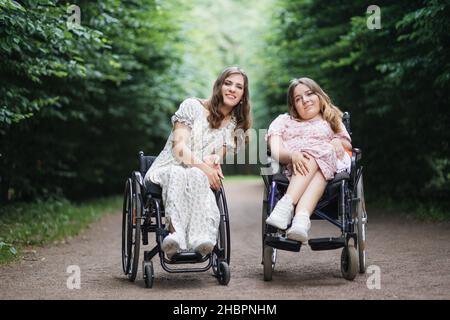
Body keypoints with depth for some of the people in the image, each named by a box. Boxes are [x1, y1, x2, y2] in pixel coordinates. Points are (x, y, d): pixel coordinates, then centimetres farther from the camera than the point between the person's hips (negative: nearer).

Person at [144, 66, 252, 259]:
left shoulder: (235, 125, 16)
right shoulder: (192, 106, 4)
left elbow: (219, 157, 9)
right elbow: (179, 147, -7)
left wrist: (214, 159, -17)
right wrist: (202, 166, -25)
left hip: (201, 177, 2)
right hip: (168, 169, -2)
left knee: (195, 177, -37)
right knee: (178, 175, -39)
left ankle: (201, 238, -61)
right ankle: (176, 234, -62)